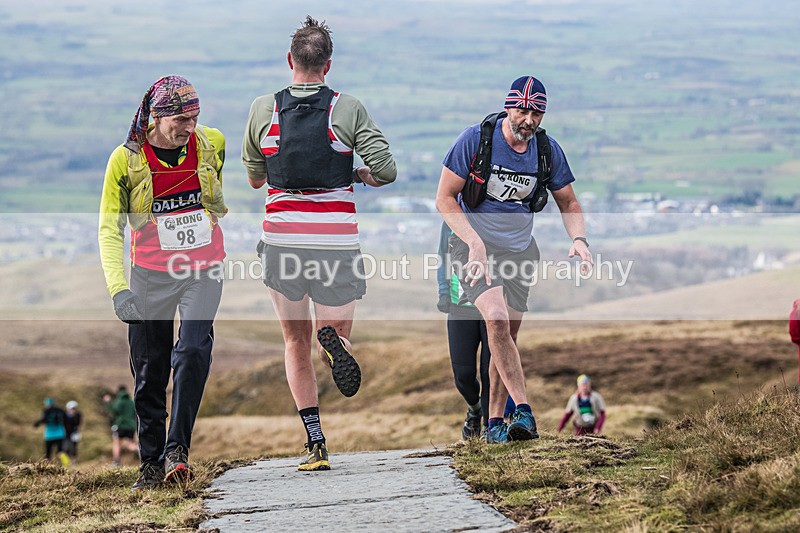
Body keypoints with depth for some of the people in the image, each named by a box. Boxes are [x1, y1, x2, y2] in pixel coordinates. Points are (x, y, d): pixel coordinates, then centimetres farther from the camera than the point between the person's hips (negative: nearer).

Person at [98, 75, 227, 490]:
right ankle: (151, 463, 15)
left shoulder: (213, 144, -5)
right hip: (151, 273, 0)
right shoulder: (126, 159, -10)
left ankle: (177, 450, -17)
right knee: (149, 370, 3)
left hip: (204, 269, 0)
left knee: (193, 352, -19)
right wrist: (118, 288, -19)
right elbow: (110, 229, -8)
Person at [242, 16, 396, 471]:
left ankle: (316, 444, 2)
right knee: (338, 332, 14)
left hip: (282, 240, 1)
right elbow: (386, 171, -7)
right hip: (336, 242, -1)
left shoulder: (263, 110, 1)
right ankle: (335, 342, -26)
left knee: (297, 342, 16)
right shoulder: (348, 109, -3)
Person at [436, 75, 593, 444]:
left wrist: (578, 239, -10)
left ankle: (495, 423, 16)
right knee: (496, 320, -25)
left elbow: (568, 203, 10)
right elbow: (445, 198, -11)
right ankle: (524, 411, -25)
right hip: (474, 244, -4)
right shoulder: (475, 139, -15)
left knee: (507, 335, 3)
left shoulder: (548, 150, -3)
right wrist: (475, 243, -22)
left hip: (519, 250, 4)